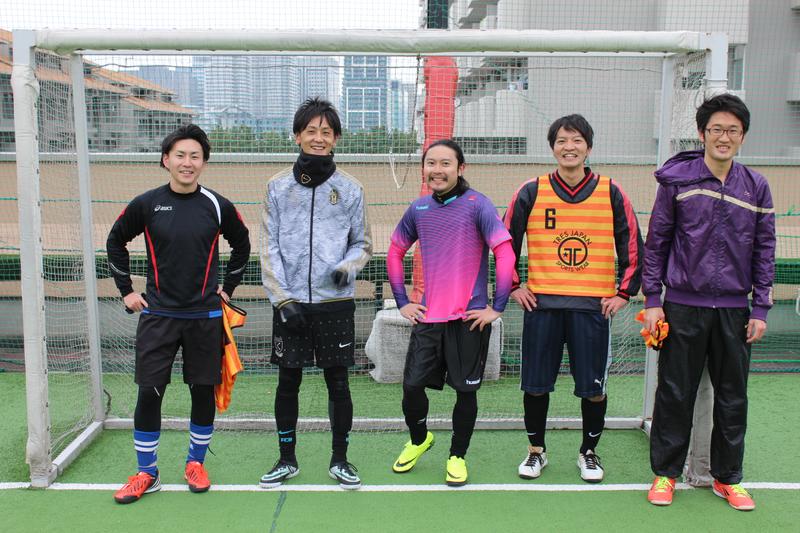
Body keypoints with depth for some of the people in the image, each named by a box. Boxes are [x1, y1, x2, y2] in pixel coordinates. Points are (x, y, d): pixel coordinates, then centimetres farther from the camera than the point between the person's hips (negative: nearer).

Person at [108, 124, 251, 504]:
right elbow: (116, 242, 13)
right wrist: (126, 290, 9)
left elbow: (241, 244, 14)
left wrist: (227, 287, 10)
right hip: (157, 315, 0)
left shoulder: (218, 206, -2)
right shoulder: (146, 204, -2)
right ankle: (146, 474, 17)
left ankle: (196, 464, 27)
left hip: (205, 316, 0)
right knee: (148, 394, 1)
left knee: (203, 392, 7)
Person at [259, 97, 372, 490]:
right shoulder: (278, 187, 3)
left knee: (337, 383, 7)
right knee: (287, 383, 9)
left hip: (335, 303, 0)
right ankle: (287, 460, 25)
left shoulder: (350, 189, 3)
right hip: (290, 303, 1)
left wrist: (348, 266, -13)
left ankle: (340, 460, 22)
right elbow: (269, 248, 2)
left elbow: (363, 244, 9)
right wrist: (283, 299, -6)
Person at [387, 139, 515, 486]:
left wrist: (497, 307, -12)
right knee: (411, 385, 4)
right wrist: (402, 301, 12)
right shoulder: (418, 209, 7)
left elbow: (505, 253, -11)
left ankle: (457, 456, 25)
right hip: (427, 315, 4)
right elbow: (395, 252, 19)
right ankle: (419, 439, 33)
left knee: (466, 390, 5)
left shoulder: (476, 204, -8)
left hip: (469, 318, -3)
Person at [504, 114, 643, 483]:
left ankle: (589, 452, 27)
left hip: (594, 306, 0)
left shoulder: (611, 193, 3)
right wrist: (513, 286, 4)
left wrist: (624, 292, 3)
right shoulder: (531, 192, 2)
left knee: (594, 388, 6)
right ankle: (536, 450, 26)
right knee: (536, 384, 7)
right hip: (541, 304, 0)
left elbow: (633, 245, 8)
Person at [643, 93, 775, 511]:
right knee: (675, 394, 5)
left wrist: (760, 309, 4)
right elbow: (656, 241, 1)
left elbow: (764, 250, 9)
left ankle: (727, 477, 25)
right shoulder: (677, 179, -2)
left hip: (734, 309, 3)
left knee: (733, 398, 10)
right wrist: (652, 299, -3)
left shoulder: (756, 187, 6)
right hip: (683, 306, -2)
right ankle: (665, 473, 20)